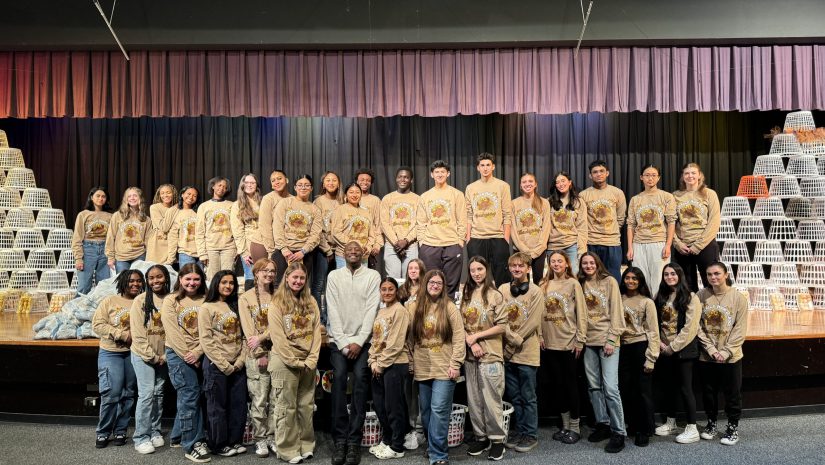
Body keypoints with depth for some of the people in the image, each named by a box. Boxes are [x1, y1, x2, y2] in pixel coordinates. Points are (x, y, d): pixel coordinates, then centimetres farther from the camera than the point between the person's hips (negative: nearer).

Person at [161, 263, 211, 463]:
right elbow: (173, 332, -8)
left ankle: (180, 436, 21)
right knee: (190, 395, -8)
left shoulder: (205, 301, 6)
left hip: (200, 354, 3)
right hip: (178, 354, -3)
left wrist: (197, 353, -11)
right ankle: (192, 444, 0)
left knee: (190, 397, 7)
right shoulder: (170, 301, -1)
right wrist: (187, 356, -13)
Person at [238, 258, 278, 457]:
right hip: (256, 354, -2)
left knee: (276, 399, 5)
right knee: (259, 400, 0)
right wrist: (260, 354, -10)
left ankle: (272, 436, 16)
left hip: (277, 351, 2)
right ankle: (260, 439, 11)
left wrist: (261, 338, -15)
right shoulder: (245, 298, 3)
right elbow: (248, 329, -4)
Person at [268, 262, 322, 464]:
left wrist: (311, 359, -6)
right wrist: (295, 361, -13)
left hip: (308, 362, 5)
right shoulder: (277, 304, -6)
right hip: (285, 362, -4)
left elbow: (316, 332, 4)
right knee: (287, 407, 2)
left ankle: (306, 445, 22)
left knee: (306, 406, 11)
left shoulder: (311, 302, 9)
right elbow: (278, 338, -12)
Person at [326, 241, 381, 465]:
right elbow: (332, 311, 0)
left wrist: (358, 341, -11)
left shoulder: (373, 276, 3)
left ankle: (354, 441, -5)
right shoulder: (334, 276, 6)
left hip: (363, 340, -1)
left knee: (360, 380, -13)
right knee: (339, 379, -14)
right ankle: (340, 440, -7)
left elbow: (372, 310, -4)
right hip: (339, 340, 1)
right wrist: (343, 342, -7)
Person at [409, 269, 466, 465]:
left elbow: (458, 338, -5)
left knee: (439, 410, -7)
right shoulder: (414, 308, 5)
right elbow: (410, 337, 9)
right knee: (426, 411, 12)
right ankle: (433, 447, 30)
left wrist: (455, 364, -10)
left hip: (444, 368, -3)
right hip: (422, 368, 4)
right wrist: (410, 363, 7)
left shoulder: (449, 307, -3)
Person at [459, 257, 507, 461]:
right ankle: (481, 437, 23)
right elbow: (460, 324, 6)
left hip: (491, 354, -5)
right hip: (470, 354, 5)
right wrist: (471, 343, -9)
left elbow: (502, 326, -9)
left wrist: (476, 336, -11)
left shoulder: (495, 295, -5)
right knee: (474, 399, 10)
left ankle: (497, 439, 11)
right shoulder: (466, 295, 9)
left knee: (491, 398, -1)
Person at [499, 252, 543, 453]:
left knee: (528, 397, 5)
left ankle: (530, 434, 17)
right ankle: (518, 431, 26)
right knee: (514, 396, 13)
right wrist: (512, 337, -13)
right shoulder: (503, 289, 4)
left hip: (527, 352, -4)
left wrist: (517, 341, -12)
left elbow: (533, 322, -11)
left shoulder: (535, 292, -5)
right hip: (508, 351, 4)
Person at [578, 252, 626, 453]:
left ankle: (619, 432, -1)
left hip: (607, 340, -5)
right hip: (588, 342, 5)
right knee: (594, 386, 9)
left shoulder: (609, 282, 0)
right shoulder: (581, 285, 11)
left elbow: (616, 312, -5)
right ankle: (602, 424, 22)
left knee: (610, 388, -10)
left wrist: (611, 340, -11)